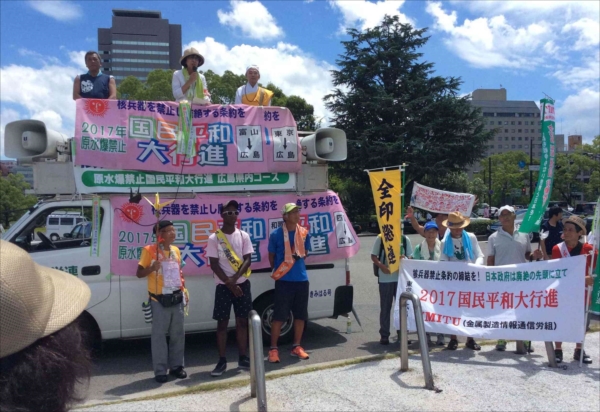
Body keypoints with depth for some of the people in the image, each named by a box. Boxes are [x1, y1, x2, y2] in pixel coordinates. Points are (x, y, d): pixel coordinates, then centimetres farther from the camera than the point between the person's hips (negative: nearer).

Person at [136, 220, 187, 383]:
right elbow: (139, 273, -5)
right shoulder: (149, 250, -7)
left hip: (176, 298, 6)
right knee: (159, 335, 0)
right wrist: (152, 268, -23)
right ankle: (160, 371, 9)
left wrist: (182, 286, 10)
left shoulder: (176, 250, 11)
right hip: (159, 300, -5)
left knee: (178, 333, 10)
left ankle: (176, 366, 23)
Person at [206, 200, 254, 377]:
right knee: (222, 323, 1)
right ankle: (222, 361, 9)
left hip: (242, 284, 3)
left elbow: (247, 259, -2)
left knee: (242, 321, 9)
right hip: (223, 286, -2)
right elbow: (214, 264, -8)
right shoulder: (214, 238, -5)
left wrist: (235, 278, -16)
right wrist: (229, 283, -12)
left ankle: (243, 357, 18)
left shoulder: (243, 236, 2)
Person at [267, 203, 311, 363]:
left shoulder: (304, 233, 2)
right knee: (279, 316, 0)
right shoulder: (276, 234, -9)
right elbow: (271, 256, 4)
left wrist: (300, 256, 2)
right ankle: (273, 348, 11)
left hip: (301, 279, 4)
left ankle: (296, 347, 24)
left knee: (300, 314, 10)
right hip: (283, 281, -4)